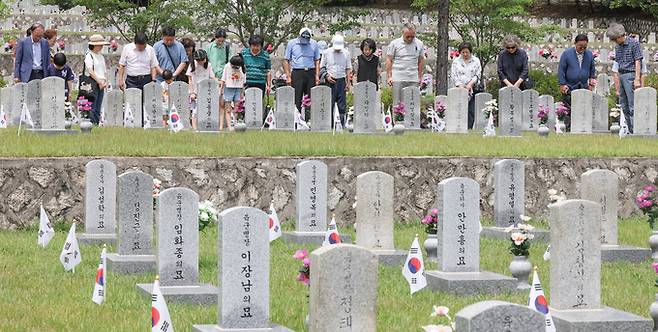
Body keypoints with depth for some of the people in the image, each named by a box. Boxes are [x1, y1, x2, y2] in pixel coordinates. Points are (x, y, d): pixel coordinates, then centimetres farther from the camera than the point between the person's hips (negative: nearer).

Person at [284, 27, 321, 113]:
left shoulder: (314, 44, 10)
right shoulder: (292, 43, 3)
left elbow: (317, 61, 14)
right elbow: (286, 60, 4)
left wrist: (317, 76, 5)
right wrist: (288, 76, -4)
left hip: (310, 73, 2)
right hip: (297, 73, -2)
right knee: (297, 101, -5)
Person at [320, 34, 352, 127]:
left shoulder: (346, 53, 7)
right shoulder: (327, 52, 2)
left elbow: (348, 69, 11)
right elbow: (322, 67, 8)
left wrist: (348, 83, 4)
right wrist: (327, 76, -8)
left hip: (341, 81, 1)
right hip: (330, 81, -1)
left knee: (342, 105, 0)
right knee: (329, 104, -3)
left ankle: (342, 125, 4)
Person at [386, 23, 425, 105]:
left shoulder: (419, 44, 8)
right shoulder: (395, 43, 1)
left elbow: (421, 60, 16)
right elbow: (389, 60, 3)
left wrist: (420, 76, 14)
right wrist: (389, 76, -2)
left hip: (413, 80, 2)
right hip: (398, 79, -2)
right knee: (397, 104, -3)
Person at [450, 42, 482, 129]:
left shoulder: (476, 60, 8)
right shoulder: (456, 61, 9)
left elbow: (478, 74, 3)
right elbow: (454, 75, 4)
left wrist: (470, 83, -11)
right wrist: (460, 86, -9)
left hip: (472, 89, 0)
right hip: (460, 89, 0)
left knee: (471, 111, -7)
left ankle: (469, 128, -6)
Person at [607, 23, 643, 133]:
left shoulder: (634, 44, -6)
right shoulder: (618, 47, 14)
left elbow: (637, 62, -10)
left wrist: (637, 79, -16)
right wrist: (617, 83, 15)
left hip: (630, 75, -8)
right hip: (621, 76, 8)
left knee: (632, 106, -10)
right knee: (624, 106, 8)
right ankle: (631, 131, 14)